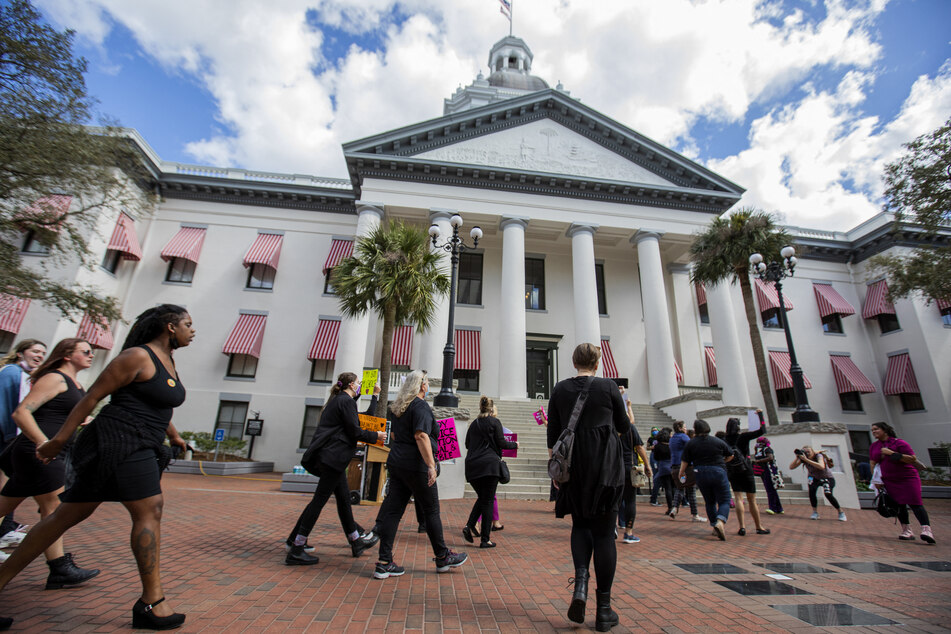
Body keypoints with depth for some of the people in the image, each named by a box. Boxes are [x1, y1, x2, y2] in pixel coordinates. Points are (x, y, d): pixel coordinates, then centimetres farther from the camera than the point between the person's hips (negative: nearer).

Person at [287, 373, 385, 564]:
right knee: (320, 499, -4)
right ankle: (295, 551, 3)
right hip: (333, 456, -10)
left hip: (329, 455, 10)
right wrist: (376, 436, -1)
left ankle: (356, 541, 25)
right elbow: (354, 431, -14)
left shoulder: (337, 400, 18)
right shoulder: (346, 401, -11)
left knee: (344, 497, 15)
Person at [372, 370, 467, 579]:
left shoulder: (399, 406, 14)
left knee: (393, 511, 9)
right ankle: (443, 558, 20)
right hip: (415, 465, -8)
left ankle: (384, 563, 12)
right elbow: (421, 436, -25)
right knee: (432, 511, 6)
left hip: (396, 462, 8)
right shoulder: (421, 405, -13)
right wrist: (431, 465, -26)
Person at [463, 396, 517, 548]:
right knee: (487, 501, 2)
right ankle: (485, 540, 5)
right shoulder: (494, 422, -2)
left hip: (471, 466, 5)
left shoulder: (473, 424, 13)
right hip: (488, 464, -5)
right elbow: (501, 443, -5)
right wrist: (515, 445, 12)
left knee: (482, 498, 20)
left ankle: (469, 526, 3)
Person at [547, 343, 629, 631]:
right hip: (606, 466, -1)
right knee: (603, 532, 7)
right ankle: (604, 609, 14)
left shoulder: (559, 390, 2)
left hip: (573, 465, 2)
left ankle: (580, 582, -2)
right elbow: (624, 428, 9)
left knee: (581, 524, 20)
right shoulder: (608, 386, -3)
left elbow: (552, 434, 4)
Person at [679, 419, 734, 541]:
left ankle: (715, 526, 19)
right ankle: (721, 521, -20)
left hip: (700, 474, 1)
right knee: (724, 501, 5)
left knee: (710, 502, 18)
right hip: (718, 472, -1)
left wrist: (681, 473, 16)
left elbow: (685, 461, 0)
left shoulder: (690, 443, -2)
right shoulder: (718, 441, 0)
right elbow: (730, 455, 11)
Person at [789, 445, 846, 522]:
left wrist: (806, 459, -53)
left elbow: (821, 467, -49)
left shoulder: (818, 456, -28)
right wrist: (797, 457, -35)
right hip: (814, 478, 3)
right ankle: (815, 513, -6)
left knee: (828, 494, -20)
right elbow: (791, 467, -24)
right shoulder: (803, 458, -18)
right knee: (811, 491, -21)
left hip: (827, 478, -3)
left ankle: (841, 512, 6)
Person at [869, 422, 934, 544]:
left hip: (908, 478, -4)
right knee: (899, 505, 3)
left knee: (914, 503, -12)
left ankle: (926, 530, -13)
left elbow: (913, 459, -16)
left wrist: (892, 453, -23)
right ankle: (907, 531, 6)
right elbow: (872, 464, 12)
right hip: (889, 481, 4)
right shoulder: (874, 446, 8)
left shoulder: (899, 443, -9)